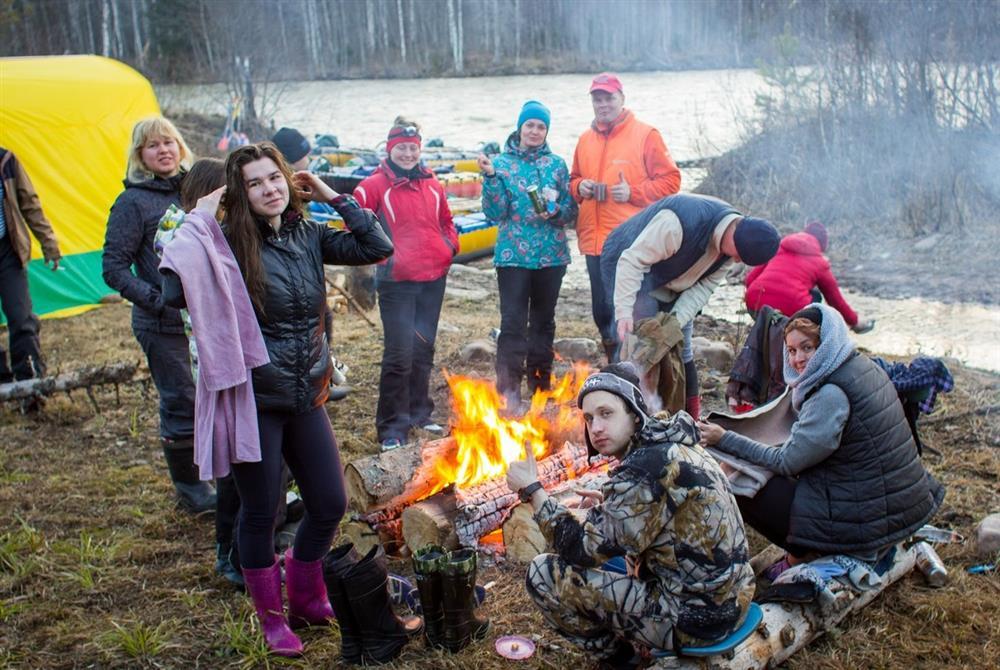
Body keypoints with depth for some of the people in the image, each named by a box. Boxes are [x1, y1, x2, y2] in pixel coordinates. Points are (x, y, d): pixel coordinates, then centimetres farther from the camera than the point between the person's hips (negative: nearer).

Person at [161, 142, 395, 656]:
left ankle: (306, 598, 38)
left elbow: (378, 248, -2)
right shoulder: (231, 245, -12)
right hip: (254, 400, -5)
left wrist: (333, 197, -3)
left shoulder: (308, 236, 3)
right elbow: (175, 292, -21)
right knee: (260, 513, 8)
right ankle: (271, 618, 31)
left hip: (307, 396, 5)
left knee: (330, 506, 12)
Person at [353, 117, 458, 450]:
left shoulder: (431, 183, 11)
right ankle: (393, 427, 3)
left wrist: (451, 245, 8)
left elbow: (445, 220, 24)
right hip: (397, 281, -6)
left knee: (423, 349, 16)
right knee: (399, 353, -8)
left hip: (434, 278, 6)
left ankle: (419, 413, 31)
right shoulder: (375, 185, -5)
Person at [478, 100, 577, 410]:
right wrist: (491, 178, -19)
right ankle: (509, 389, 0)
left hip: (551, 256, 3)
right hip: (513, 255, -2)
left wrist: (555, 212, -14)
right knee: (513, 322, -6)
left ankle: (540, 382, 26)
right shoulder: (502, 163, 1)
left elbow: (571, 210, 6)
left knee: (544, 320, 13)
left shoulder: (557, 164, 6)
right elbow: (495, 213, -7)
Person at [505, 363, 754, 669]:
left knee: (543, 573, -7)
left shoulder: (647, 469, -23)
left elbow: (585, 549, -16)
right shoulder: (668, 443, 5)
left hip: (695, 616, -9)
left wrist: (533, 491, -9)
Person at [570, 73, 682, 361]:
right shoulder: (585, 139, 14)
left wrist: (634, 192, -15)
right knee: (602, 312, 13)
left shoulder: (645, 135, -2)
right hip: (594, 241, 6)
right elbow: (574, 180, 24)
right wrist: (579, 187, 1)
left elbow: (671, 180, -4)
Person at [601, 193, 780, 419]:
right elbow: (633, 260, -35)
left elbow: (704, 286, -11)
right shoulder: (679, 223, -39)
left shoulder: (734, 238, -14)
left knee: (681, 349, 5)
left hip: (670, 279, 7)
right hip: (630, 267, -6)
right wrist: (624, 312, -39)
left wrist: (677, 320, -24)